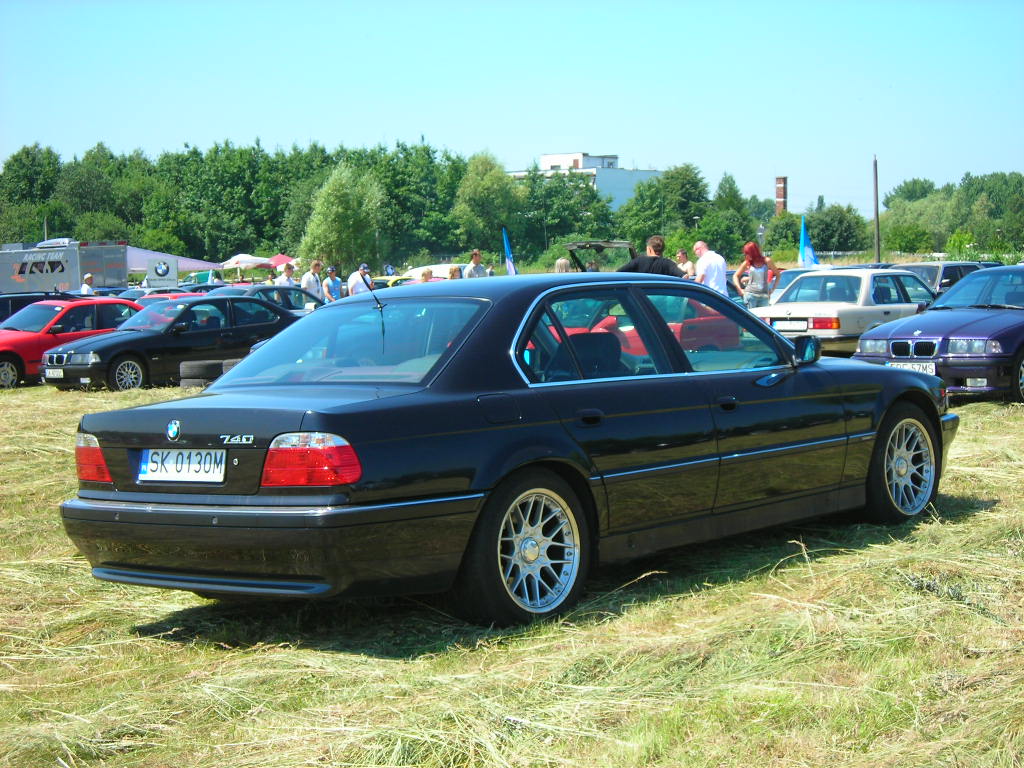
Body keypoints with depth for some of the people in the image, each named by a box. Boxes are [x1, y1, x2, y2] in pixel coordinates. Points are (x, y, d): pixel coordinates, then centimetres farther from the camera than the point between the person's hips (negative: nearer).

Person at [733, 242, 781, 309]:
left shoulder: (766, 261, 2)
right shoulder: (747, 263, 4)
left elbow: (777, 274, 13)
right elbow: (736, 276, 14)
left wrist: (772, 289, 7)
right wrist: (740, 289, 3)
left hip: (763, 296, 0)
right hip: (750, 295, 0)